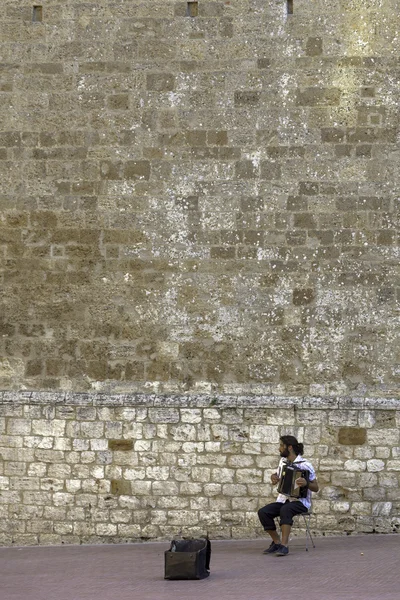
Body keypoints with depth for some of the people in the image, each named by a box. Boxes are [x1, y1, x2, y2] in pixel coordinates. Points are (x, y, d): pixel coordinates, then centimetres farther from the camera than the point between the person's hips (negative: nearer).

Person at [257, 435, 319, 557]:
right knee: (263, 512, -20)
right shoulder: (283, 461, 9)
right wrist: (274, 477, 2)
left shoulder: (305, 464, -9)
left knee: (285, 510, -38)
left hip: (300, 502, -6)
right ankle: (276, 542, -6)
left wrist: (306, 483, -29)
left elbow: (316, 488, -8)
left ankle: (284, 545, -38)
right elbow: (278, 477, 26)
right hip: (283, 500, 6)